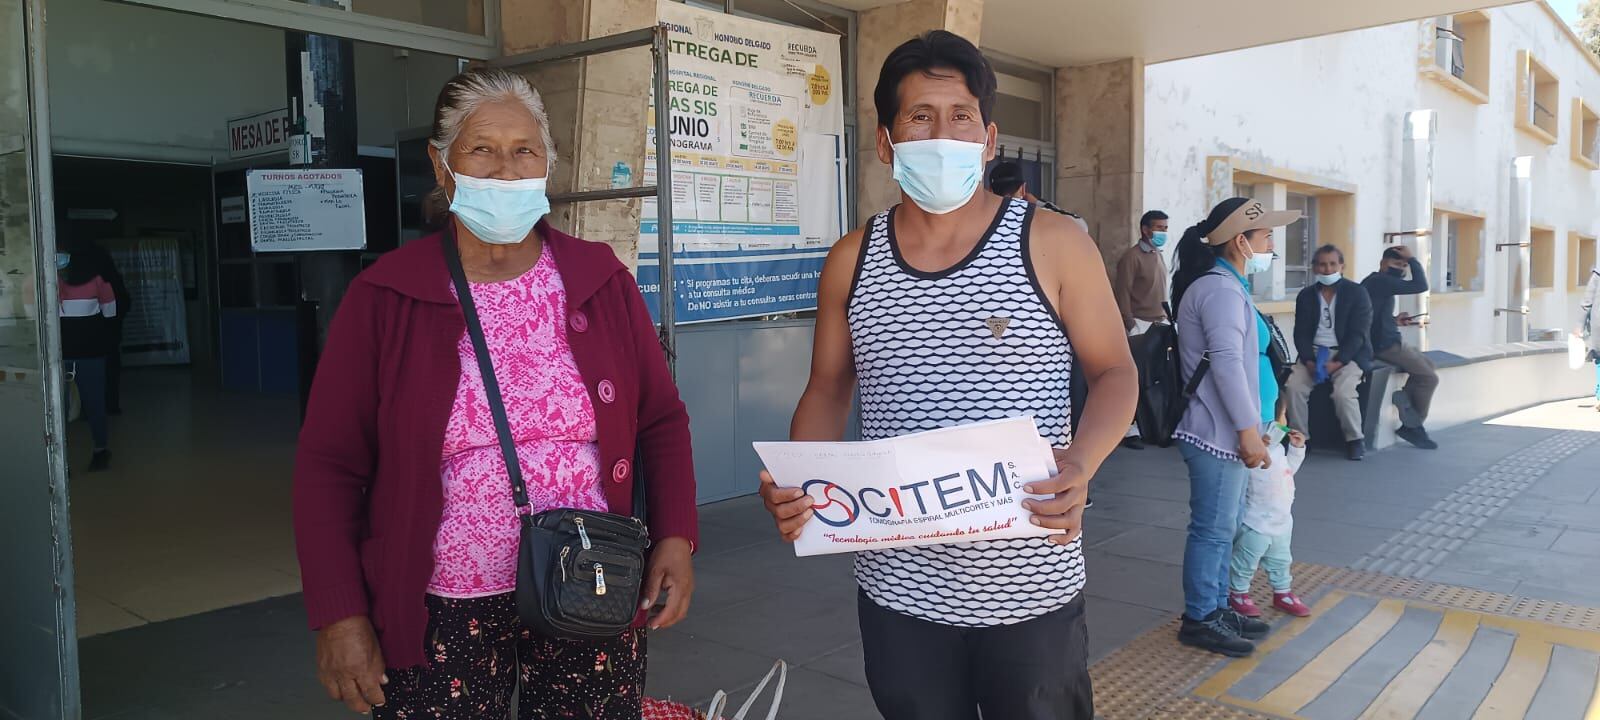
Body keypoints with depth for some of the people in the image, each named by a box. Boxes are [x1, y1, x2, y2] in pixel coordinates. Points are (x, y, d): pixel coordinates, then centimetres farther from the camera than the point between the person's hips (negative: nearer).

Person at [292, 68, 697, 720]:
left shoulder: (601, 280, 1)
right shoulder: (384, 297, -4)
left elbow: (661, 421, 6)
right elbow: (329, 464, -2)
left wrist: (675, 536, -5)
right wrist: (339, 614, -7)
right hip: (440, 617, -1)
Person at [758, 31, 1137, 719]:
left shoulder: (1052, 244, -5)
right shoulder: (852, 261, 3)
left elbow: (1114, 372, -1)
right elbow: (829, 391, 9)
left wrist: (1080, 465, -21)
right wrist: (794, 478, -11)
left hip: (1030, 585, -2)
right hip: (897, 586, 2)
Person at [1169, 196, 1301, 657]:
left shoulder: (1227, 287, 17)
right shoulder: (1220, 289, -16)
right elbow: (1226, 362, -23)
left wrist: (1249, 426, 24)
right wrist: (1248, 429, -22)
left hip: (1223, 431, 11)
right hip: (1218, 432, -11)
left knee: (1225, 526, 17)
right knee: (1213, 529, -2)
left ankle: (1216, 608, 28)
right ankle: (1199, 620, 8)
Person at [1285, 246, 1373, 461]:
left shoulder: (1357, 293, -3)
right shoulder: (1306, 295, 9)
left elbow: (1358, 334, -9)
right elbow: (1301, 333, 5)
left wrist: (1337, 362, -21)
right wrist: (1309, 361, -13)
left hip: (1348, 354, -3)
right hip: (1314, 353, 3)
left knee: (1343, 392, -29)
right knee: (1295, 386, -23)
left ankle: (1355, 439, -5)